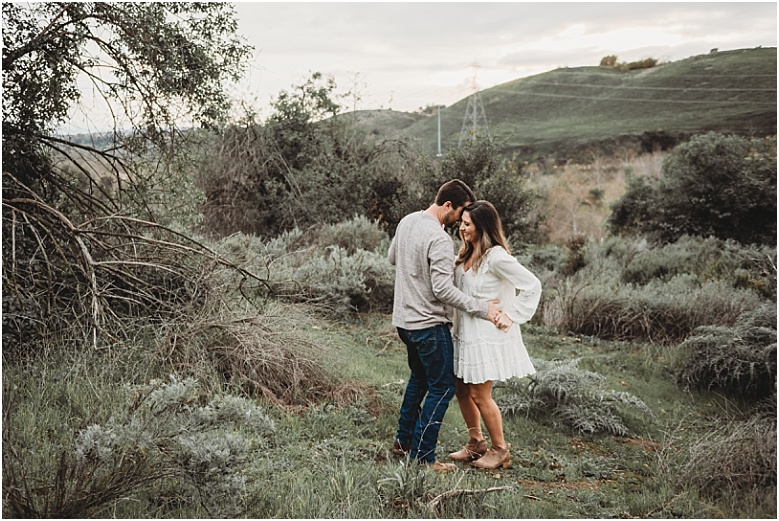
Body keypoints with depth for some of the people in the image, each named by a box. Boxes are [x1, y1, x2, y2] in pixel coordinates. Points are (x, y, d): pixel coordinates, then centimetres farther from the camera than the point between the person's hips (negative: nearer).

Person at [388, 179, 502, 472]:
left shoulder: (406, 222, 5)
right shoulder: (439, 239, -22)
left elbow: (392, 258, 21)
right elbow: (443, 289, -27)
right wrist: (480, 308, -22)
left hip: (404, 319, 9)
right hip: (429, 324, -9)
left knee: (419, 378, 26)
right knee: (442, 388, 1)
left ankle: (403, 441, 34)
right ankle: (422, 458, 3)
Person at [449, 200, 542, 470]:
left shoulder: (496, 256, -19)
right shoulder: (468, 253, 7)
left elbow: (532, 285, -18)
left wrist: (511, 315, -15)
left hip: (487, 335, -8)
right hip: (465, 333, 8)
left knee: (480, 395, 0)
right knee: (461, 390, 13)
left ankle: (500, 450, 18)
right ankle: (476, 443, 30)